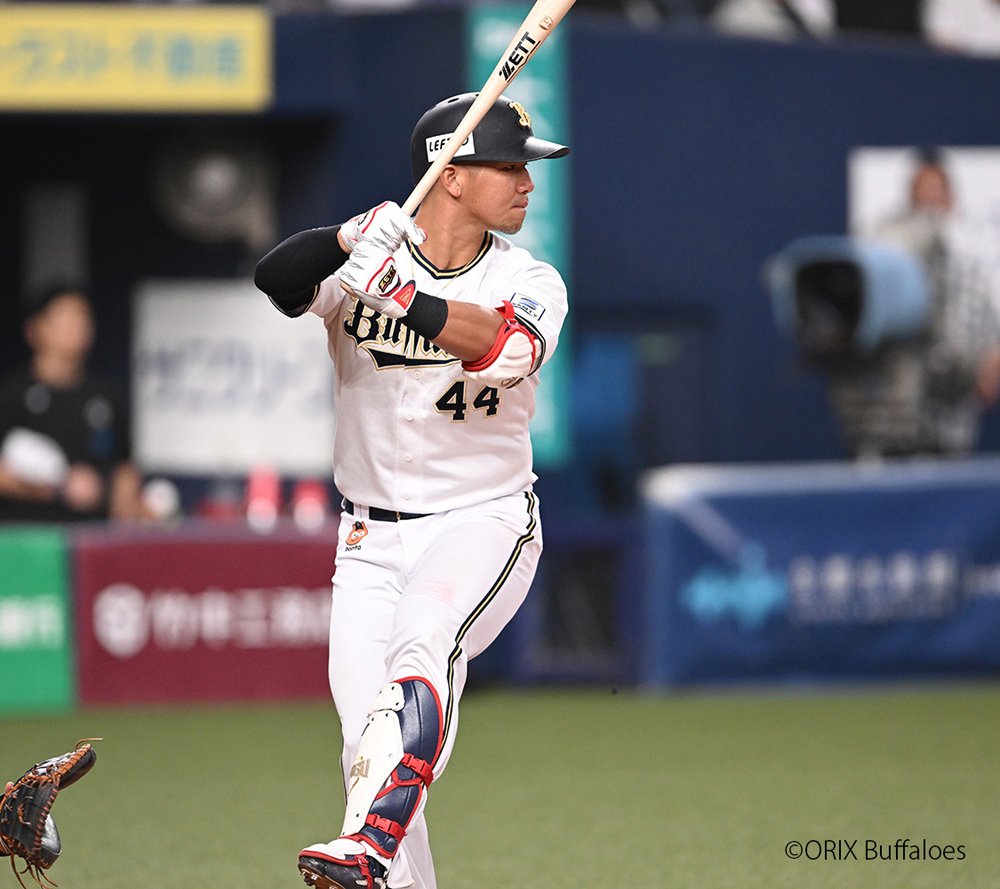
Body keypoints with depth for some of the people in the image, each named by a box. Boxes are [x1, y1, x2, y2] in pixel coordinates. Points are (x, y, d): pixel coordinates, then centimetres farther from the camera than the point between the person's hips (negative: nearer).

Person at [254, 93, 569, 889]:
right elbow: (274, 284, -23)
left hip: (483, 523, -2)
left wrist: (398, 295, -41)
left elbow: (510, 346, -26)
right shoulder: (363, 256, -3)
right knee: (367, 748, -5)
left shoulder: (530, 283, -3)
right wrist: (347, 242, -42)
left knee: (424, 646, -31)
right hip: (372, 538, 2)